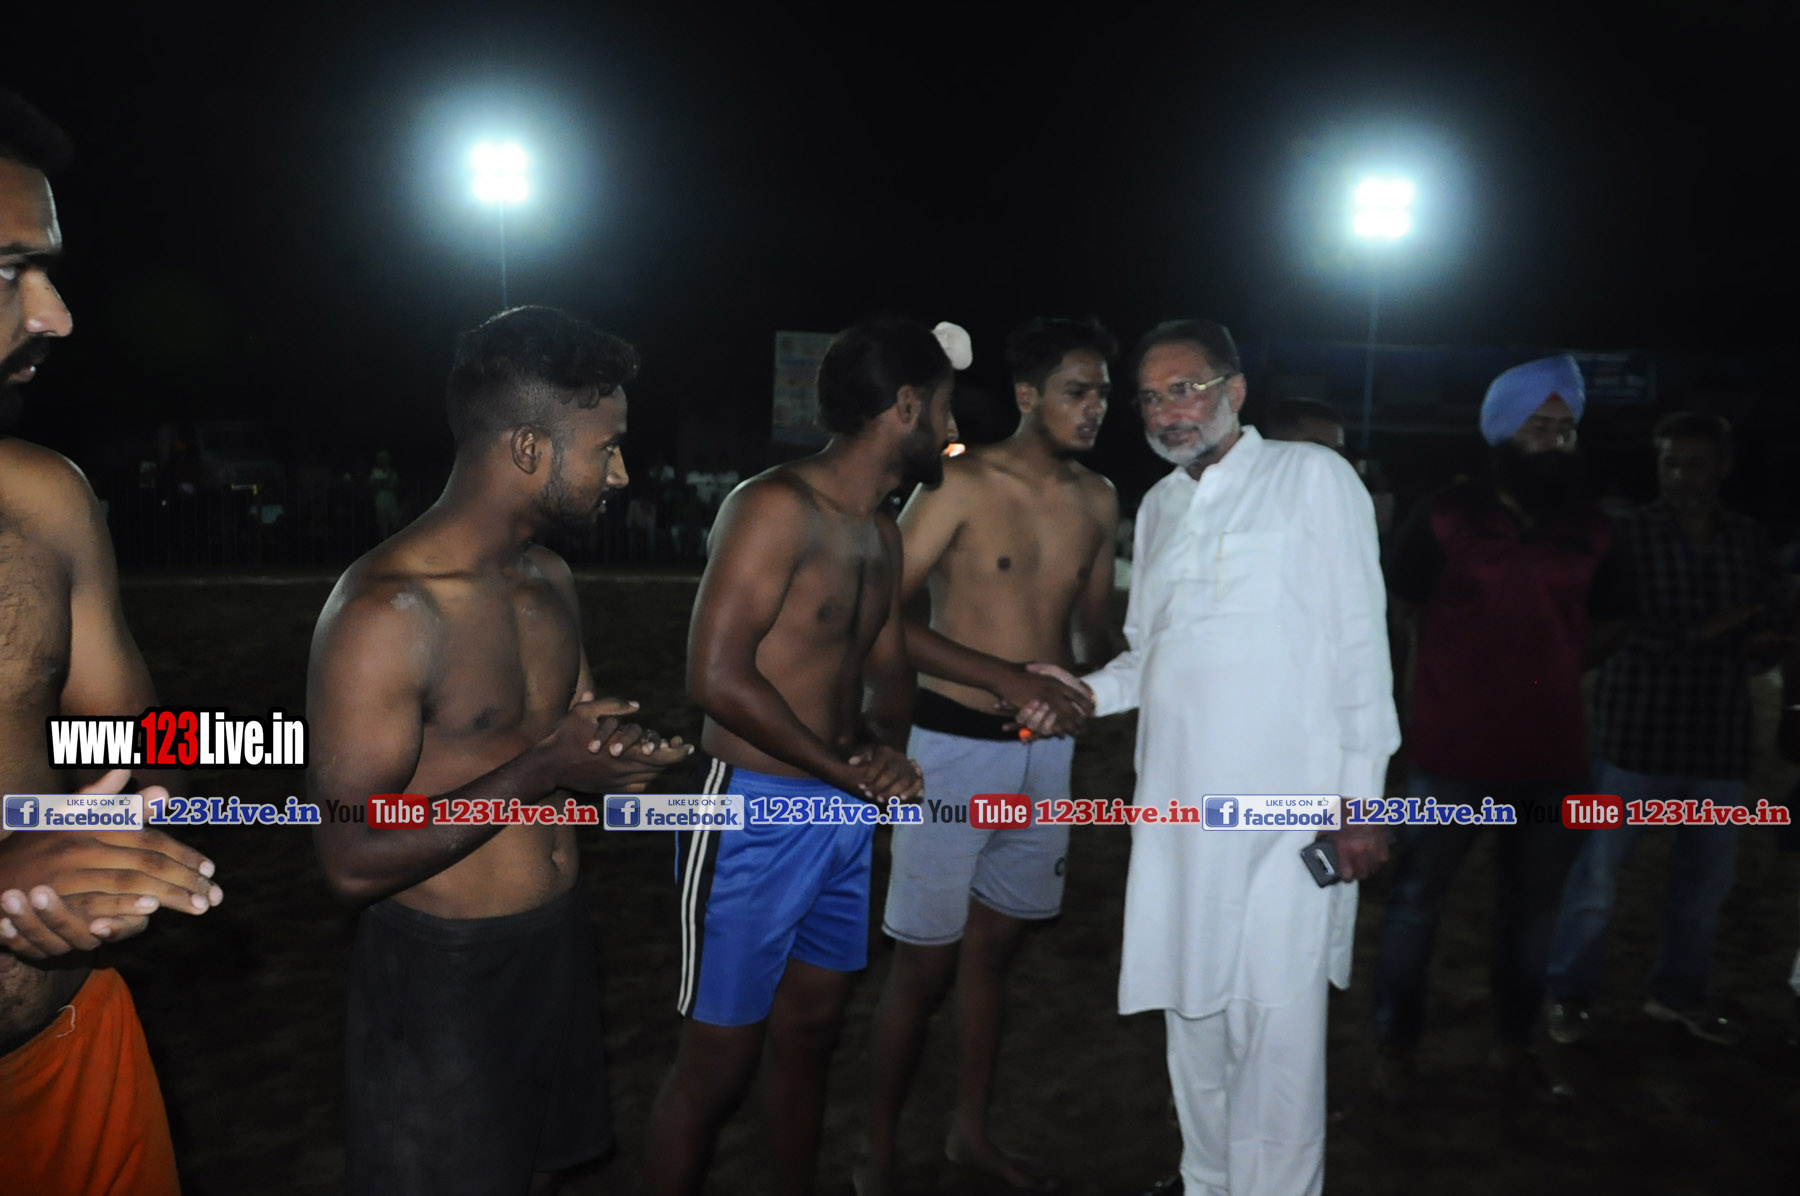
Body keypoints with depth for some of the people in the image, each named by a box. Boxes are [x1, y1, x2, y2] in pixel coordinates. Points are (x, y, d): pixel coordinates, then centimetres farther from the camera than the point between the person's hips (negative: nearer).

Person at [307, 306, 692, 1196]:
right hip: (442, 975, -7)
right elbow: (353, 864, -23)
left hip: (559, 941, 7)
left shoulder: (550, 579, 2)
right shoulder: (385, 611, -24)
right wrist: (538, 773, -27)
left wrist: (616, 758, -8)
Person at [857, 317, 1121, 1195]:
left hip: (1046, 751, 5)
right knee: (923, 963, 3)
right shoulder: (962, 484, -11)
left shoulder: (1098, 501, 6)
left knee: (993, 947, 18)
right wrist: (1001, 677, -23)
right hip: (958, 746, -5)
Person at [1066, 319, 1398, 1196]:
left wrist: (1359, 795, -9)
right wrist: (1088, 692, 1)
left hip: (1288, 805, -5)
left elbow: (1358, 641, -5)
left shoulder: (1312, 477, -1)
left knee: (1276, 1020, -1)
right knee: (1191, 1006, 14)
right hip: (1176, 802, 6)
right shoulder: (1158, 506, 15)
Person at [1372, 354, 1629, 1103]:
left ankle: (1513, 1047, 31)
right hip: (1455, 748, -4)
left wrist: (1550, 664, 9)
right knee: (1416, 899, 6)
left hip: (1552, 750, 4)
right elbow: (1402, 603, 7)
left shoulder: (1589, 528, 4)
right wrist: (1462, 661, 7)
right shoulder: (1447, 515, -7)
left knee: (1532, 907, 15)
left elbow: (1607, 619, 20)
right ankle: (1395, 1044, 21)